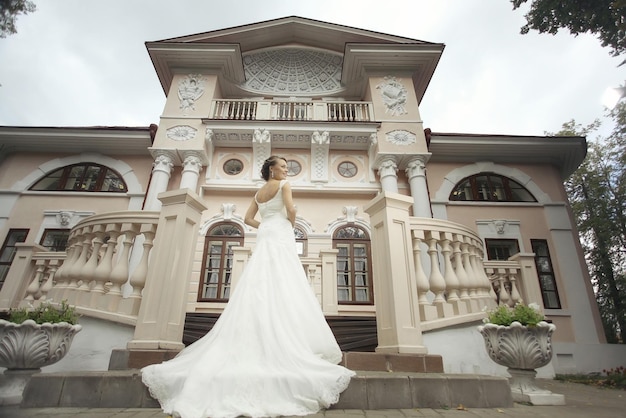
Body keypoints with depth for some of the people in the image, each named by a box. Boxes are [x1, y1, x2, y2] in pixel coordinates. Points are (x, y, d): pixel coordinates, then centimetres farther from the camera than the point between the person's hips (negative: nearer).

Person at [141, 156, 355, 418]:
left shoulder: (259, 192, 24)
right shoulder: (283, 185, 3)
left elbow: (248, 218, 22)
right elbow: (290, 209, -12)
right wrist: (291, 225, 7)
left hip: (264, 239, 7)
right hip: (280, 237, -7)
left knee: (262, 289, 0)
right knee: (281, 290, -13)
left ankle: (258, 344, -3)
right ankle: (283, 345, -17)